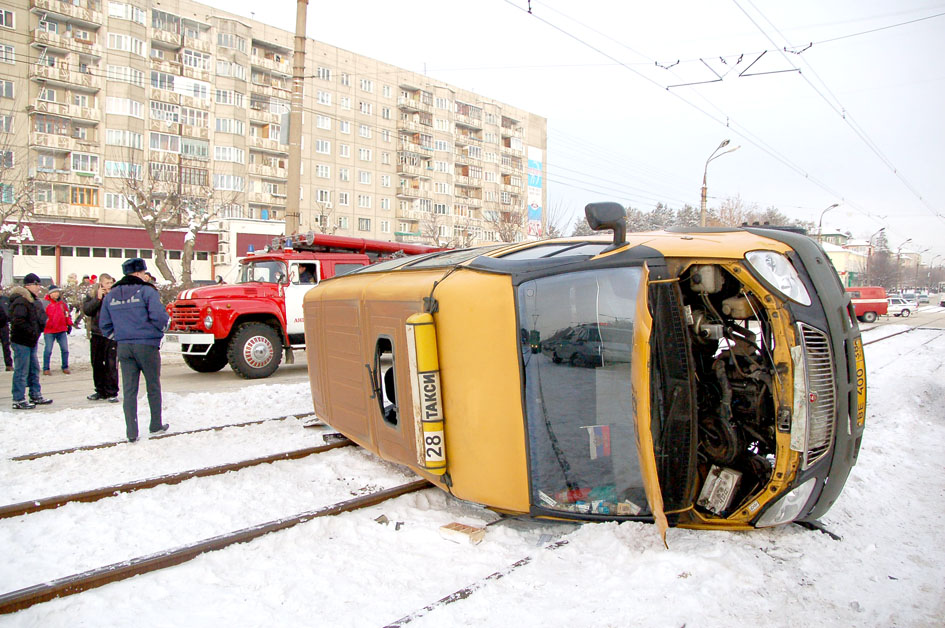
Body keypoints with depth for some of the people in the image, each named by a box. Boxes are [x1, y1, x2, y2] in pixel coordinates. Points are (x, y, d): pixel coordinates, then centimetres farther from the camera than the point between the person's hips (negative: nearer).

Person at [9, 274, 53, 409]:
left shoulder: (36, 301, 12)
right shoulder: (21, 301, -18)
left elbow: (42, 315, 24)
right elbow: (18, 322, -25)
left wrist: (41, 325, 5)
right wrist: (32, 331, -20)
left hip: (32, 341, 10)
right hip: (21, 342, -10)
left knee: (34, 369, 16)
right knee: (21, 371, -5)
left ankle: (36, 395, 27)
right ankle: (18, 400, 1)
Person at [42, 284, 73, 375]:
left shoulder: (62, 303, 11)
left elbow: (67, 314, 20)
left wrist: (69, 324, 19)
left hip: (62, 330, 4)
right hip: (49, 331, -4)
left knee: (65, 349, 7)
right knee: (48, 350, 0)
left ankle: (65, 367, 18)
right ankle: (46, 369, 10)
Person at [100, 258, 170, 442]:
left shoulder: (110, 295, 9)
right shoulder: (146, 291, -9)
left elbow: (104, 324, 12)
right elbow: (159, 316, -18)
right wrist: (161, 328, 3)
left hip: (124, 347, 4)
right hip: (147, 344, -4)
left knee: (129, 390, 6)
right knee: (153, 387, 11)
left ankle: (132, 433, 6)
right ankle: (156, 426, 20)